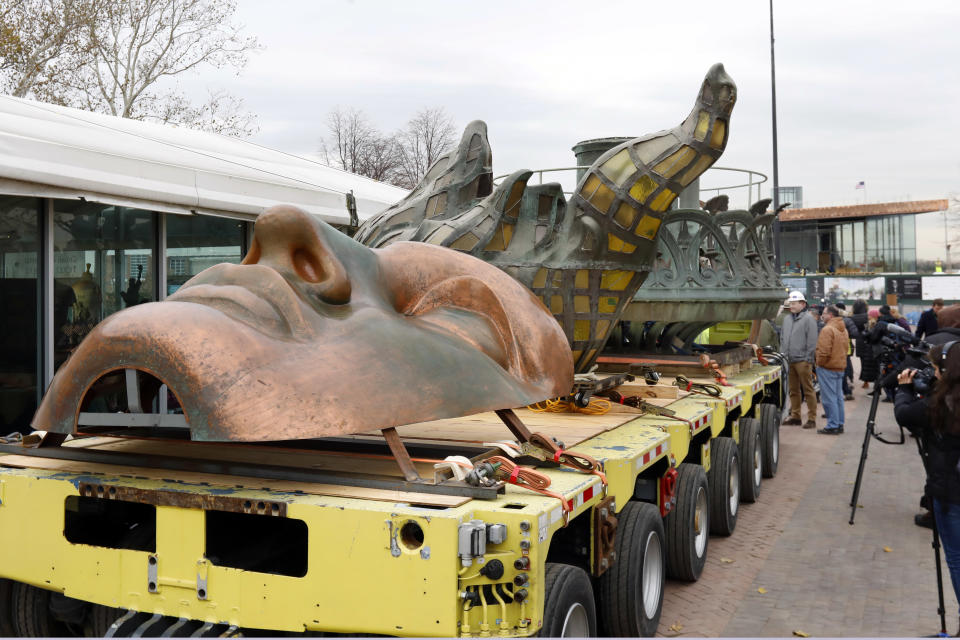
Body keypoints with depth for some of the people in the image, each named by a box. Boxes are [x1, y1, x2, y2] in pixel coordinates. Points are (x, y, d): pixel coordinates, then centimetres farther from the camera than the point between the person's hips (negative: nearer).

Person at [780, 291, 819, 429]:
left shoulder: (808, 319, -6)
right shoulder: (787, 319, 16)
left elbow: (812, 341, -10)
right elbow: (782, 339, 22)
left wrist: (808, 359, -14)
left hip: (802, 361, -7)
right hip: (789, 361, 7)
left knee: (808, 390, -3)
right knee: (793, 390, 14)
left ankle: (811, 418, 0)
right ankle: (795, 416, 22)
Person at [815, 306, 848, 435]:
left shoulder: (827, 329, -17)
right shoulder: (844, 329, 14)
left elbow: (824, 351, -22)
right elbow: (846, 348, 18)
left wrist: (819, 363, -8)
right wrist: (841, 363, 18)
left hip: (827, 368, -9)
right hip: (840, 367, 9)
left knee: (829, 398, -4)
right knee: (838, 396, 13)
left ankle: (832, 426, -3)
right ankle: (839, 424, 18)